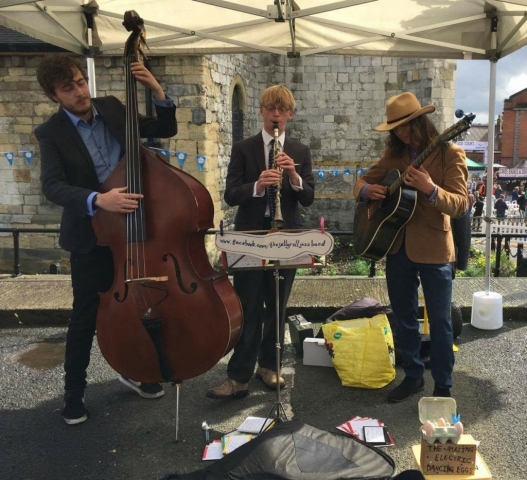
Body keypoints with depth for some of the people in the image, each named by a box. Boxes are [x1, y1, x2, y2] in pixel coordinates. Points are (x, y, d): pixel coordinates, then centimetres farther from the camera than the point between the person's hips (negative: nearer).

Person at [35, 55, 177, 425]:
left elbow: (166, 131, 3)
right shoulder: (51, 133, -10)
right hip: (91, 236, -4)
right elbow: (52, 186, -23)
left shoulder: (112, 108, 1)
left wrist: (158, 92, -13)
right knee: (86, 316, 6)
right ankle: (74, 391, 24)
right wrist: (96, 200, -39)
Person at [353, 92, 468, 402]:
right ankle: (413, 377, 31)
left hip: (433, 250, -5)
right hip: (397, 248, 5)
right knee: (404, 318, 14)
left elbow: (461, 204, -17)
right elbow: (364, 181, 14)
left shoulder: (450, 154, -8)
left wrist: (430, 189, -35)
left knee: (439, 321, 5)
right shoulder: (394, 154, 8)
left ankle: (443, 386, 21)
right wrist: (366, 190, -10)